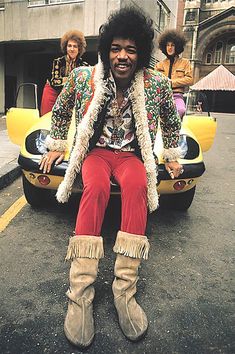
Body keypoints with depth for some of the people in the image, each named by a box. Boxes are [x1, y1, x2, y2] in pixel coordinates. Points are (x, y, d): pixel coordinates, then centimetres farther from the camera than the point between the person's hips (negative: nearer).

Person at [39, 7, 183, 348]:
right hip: (96, 151, 0)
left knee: (136, 185, -37)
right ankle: (80, 292, -36)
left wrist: (172, 156, 17)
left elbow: (171, 120, 14)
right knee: (97, 188, -36)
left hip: (133, 155, 1)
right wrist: (56, 145, 15)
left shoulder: (157, 83, -3)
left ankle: (125, 290, -35)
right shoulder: (82, 77, -4)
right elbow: (60, 110, 13)